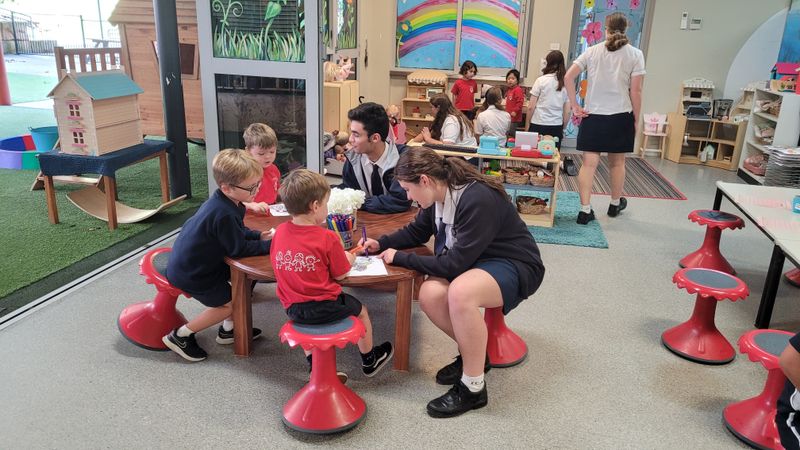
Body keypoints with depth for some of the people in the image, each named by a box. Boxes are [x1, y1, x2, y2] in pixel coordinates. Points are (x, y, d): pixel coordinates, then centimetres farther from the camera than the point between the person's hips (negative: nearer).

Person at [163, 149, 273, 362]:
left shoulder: (225, 200, -5)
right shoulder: (224, 215, -34)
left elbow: (238, 232, 11)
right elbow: (239, 249, -23)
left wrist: (259, 235, -3)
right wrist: (269, 245, -16)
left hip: (189, 260, 9)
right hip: (189, 273, -9)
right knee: (227, 304, 1)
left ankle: (228, 329, 24)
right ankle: (180, 336, 11)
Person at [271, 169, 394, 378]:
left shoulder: (280, 232, -4)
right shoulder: (327, 238, -18)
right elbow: (340, 274, -9)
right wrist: (349, 259, 13)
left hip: (292, 308, 4)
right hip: (324, 308, -4)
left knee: (305, 320, 38)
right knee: (360, 310, 23)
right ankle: (369, 361, 43)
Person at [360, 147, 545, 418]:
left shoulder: (478, 200, -29)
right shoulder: (438, 196, -3)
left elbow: (455, 264, -28)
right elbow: (416, 232, 15)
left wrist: (400, 258, -20)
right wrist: (381, 244, 0)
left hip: (515, 266, -8)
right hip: (474, 261, 8)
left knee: (459, 292, -37)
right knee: (429, 295, -21)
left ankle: (473, 388, -18)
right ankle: (474, 353, 6)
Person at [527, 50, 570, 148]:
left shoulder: (541, 80, -4)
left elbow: (531, 107, -4)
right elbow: (567, 112, 5)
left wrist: (528, 123, 9)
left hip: (538, 126, -2)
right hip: (557, 127, 2)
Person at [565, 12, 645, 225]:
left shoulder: (592, 51, 4)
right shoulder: (635, 54, -1)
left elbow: (568, 77, -3)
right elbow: (635, 91, -5)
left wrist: (575, 107, 1)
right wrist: (636, 120, 5)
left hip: (593, 115, 1)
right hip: (621, 116, 0)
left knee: (589, 163, 1)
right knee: (617, 163, 15)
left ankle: (585, 210, -4)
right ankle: (615, 204, 32)